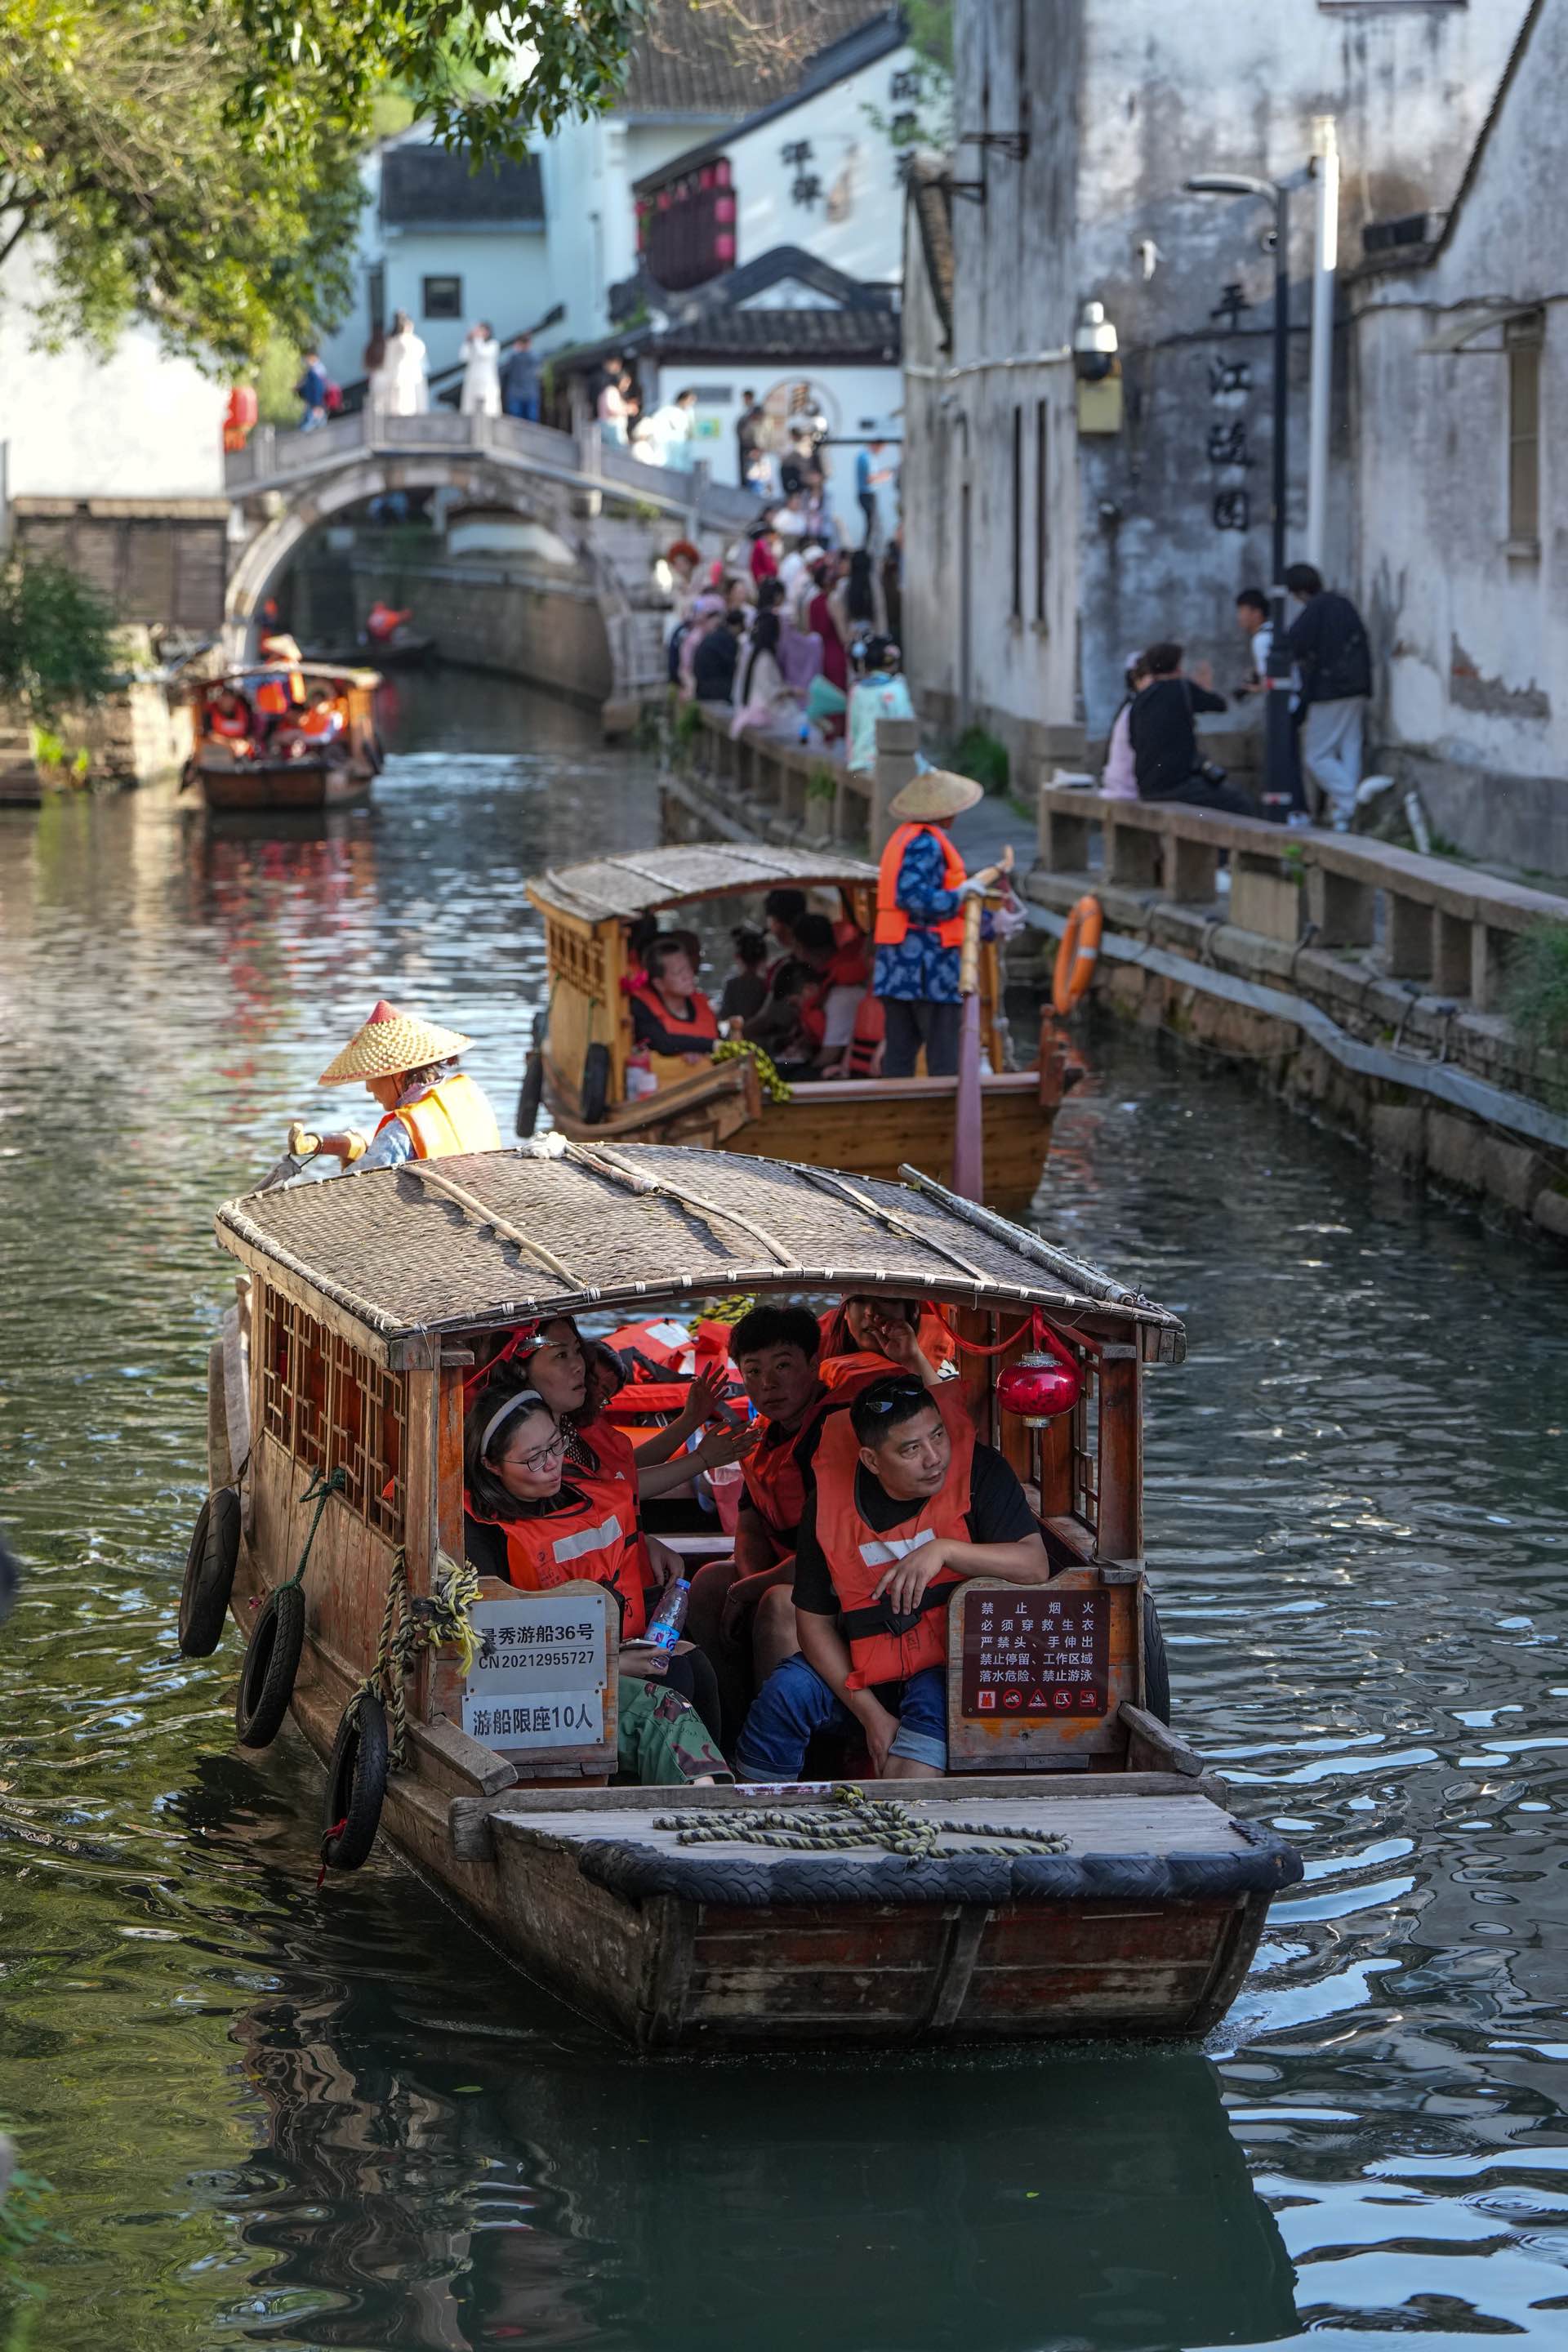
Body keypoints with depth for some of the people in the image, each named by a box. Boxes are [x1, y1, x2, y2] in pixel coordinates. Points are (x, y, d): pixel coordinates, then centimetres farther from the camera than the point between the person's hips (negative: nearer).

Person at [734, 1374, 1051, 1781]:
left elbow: (1035, 1567, -20)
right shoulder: (830, 1502, -8)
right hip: (864, 1669, 3)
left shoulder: (979, 1471, -14)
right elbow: (814, 1622, -4)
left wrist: (944, 1550, -33)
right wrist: (870, 1713, -14)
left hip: (949, 1668, -3)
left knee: (934, 1700, -35)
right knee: (787, 1690, -22)